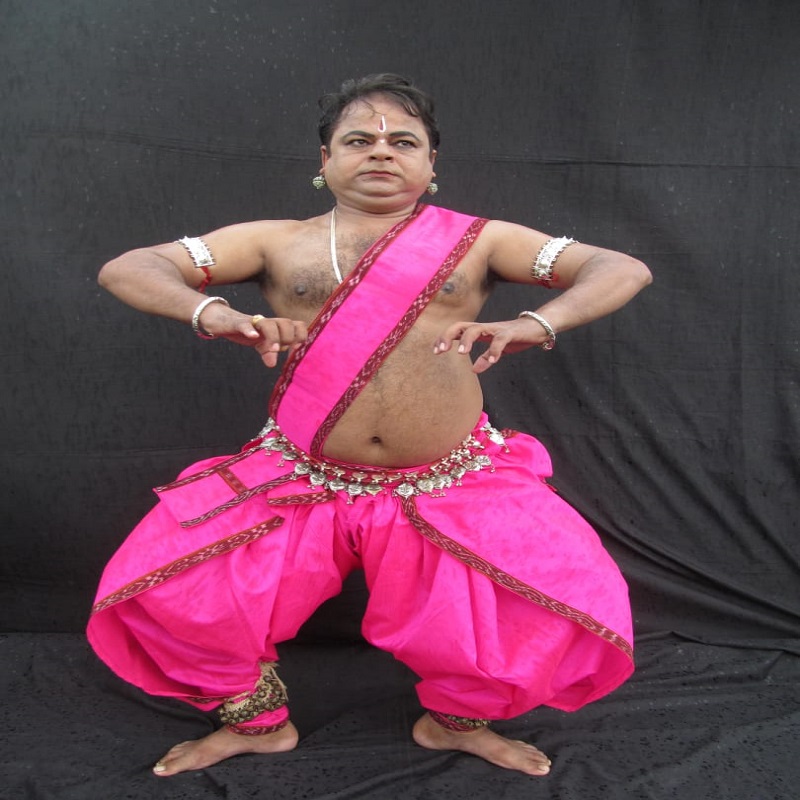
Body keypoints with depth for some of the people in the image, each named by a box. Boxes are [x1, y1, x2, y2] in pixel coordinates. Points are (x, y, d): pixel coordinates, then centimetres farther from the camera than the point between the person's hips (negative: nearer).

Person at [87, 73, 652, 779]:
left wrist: (533, 325, -21)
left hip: (454, 486, 0)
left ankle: (458, 718, 20)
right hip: (298, 482, 1)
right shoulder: (278, 243, 8)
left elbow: (624, 270, 1)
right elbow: (124, 269, 2)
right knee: (160, 594, -11)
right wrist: (214, 313, -21)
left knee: (571, 601, -14)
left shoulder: (476, 240, 7)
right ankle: (257, 719, 22)